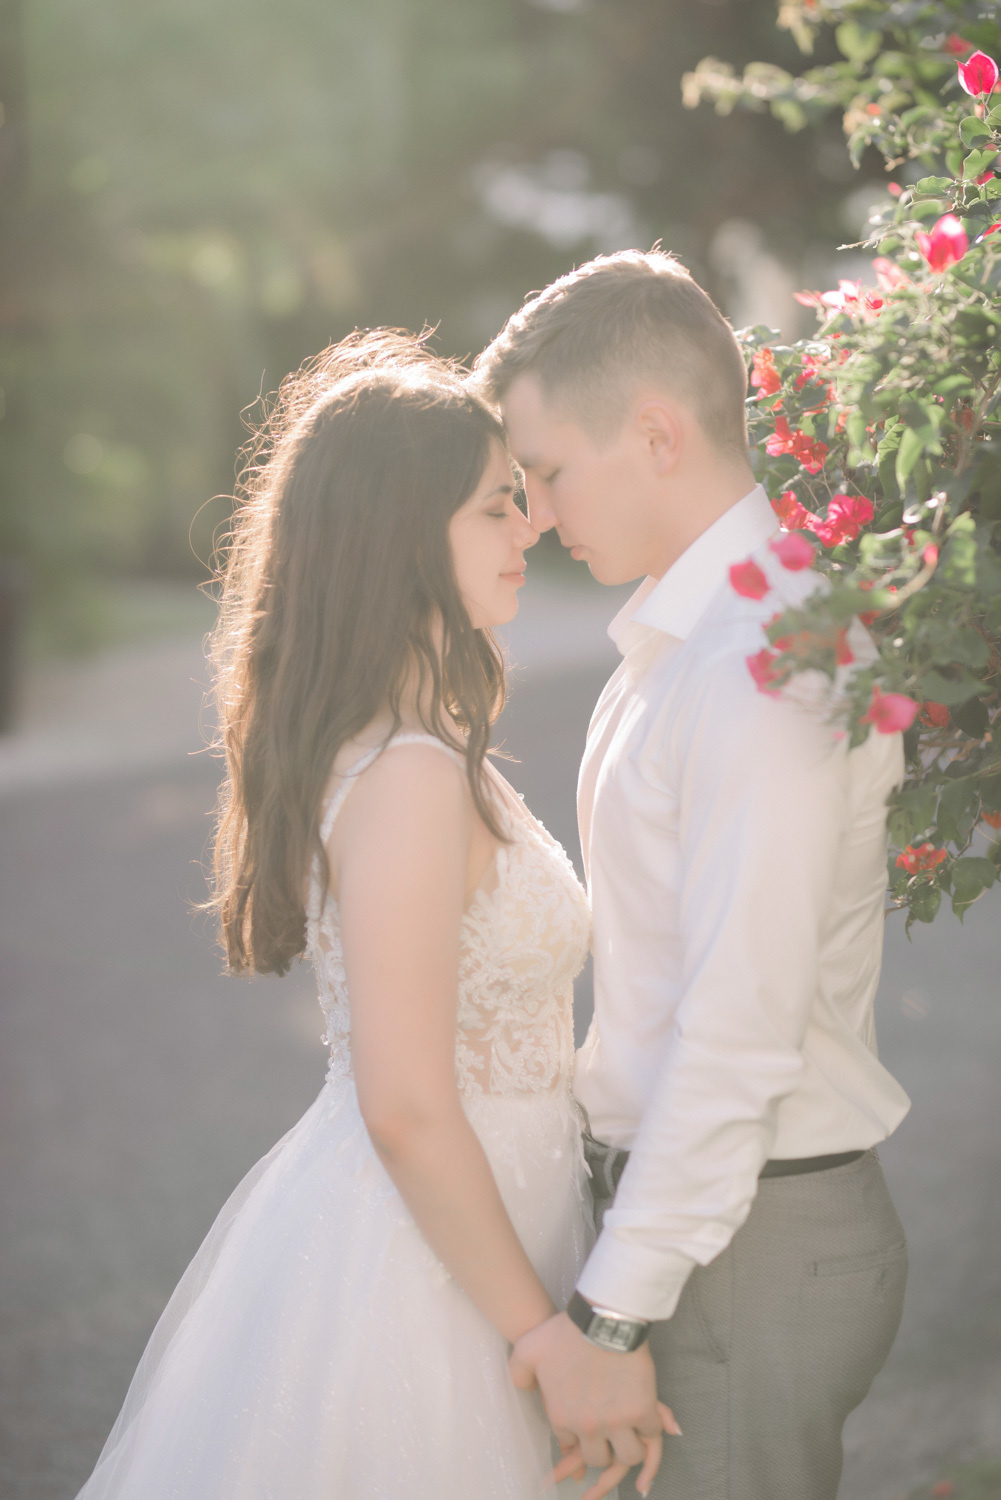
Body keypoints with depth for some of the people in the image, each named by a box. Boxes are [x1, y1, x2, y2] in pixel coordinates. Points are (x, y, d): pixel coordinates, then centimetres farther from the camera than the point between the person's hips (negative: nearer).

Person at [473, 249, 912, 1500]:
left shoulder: (765, 663, -21)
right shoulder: (687, 637, 9)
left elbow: (739, 1032, -24)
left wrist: (611, 1315, -20)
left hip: (748, 1245, -9)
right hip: (677, 1202, 9)